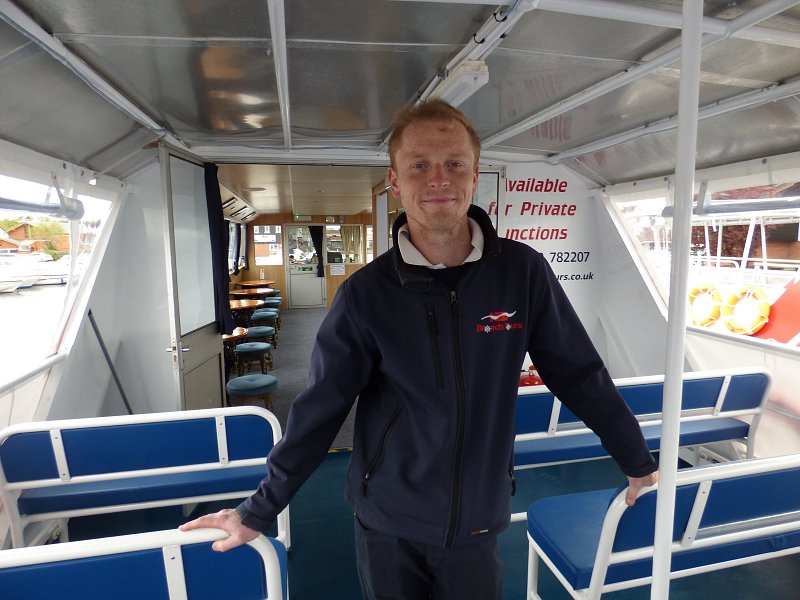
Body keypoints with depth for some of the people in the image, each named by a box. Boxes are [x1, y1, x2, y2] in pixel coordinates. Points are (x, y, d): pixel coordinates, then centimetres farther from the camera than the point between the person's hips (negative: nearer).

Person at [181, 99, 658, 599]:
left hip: (477, 524, 1)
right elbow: (319, 411, -8)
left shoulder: (523, 271, -11)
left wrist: (637, 460, 6)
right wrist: (259, 510, -4)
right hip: (387, 525, 0)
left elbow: (580, 375, -2)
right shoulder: (366, 294, -14)